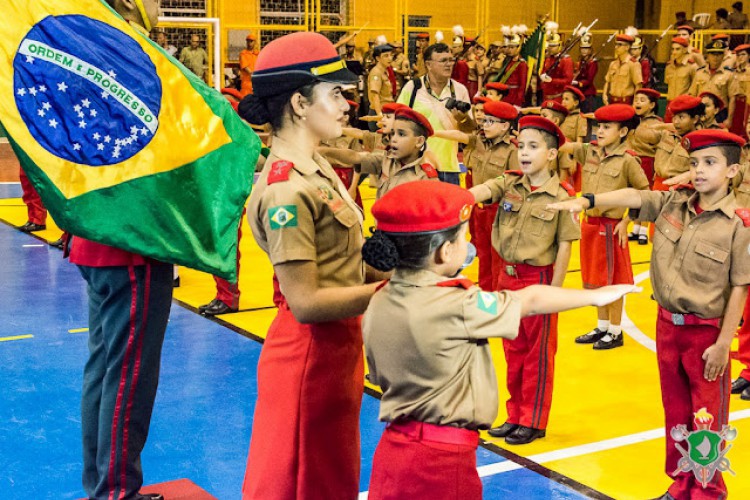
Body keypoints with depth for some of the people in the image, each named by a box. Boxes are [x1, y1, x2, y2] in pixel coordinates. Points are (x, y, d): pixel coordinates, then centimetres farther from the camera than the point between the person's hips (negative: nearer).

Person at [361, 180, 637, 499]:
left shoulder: (378, 303, 0)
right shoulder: (454, 306, -20)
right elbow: (530, 301, -8)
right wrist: (596, 295, 7)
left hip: (394, 449, 7)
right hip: (440, 461, -7)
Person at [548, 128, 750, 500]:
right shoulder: (672, 203, -1)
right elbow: (633, 197, -13)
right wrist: (587, 201, -31)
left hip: (706, 331, -5)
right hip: (667, 323, 5)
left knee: (707, 416, 7)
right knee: (675, 411, 17)